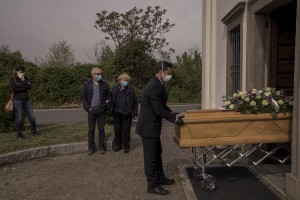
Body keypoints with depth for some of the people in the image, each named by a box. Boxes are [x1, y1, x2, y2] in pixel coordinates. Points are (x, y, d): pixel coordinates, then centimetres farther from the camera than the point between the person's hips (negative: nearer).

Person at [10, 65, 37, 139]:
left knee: (32, 116, 1)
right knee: (18, 118, -1)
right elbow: (13, 90, -13)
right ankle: (19, 134, 12)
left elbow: (29, 87, -5)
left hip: (27, 100, 4)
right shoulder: (13, 79, -1)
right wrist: (23, 88, -7)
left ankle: (34, 131, 17)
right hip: (17, 100, -4)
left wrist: (23, 80, -12)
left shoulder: (25, 78, 10)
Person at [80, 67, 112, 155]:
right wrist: (88, 107, -6)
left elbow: (109, 96, 10)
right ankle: (91, 147, 16)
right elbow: (82, 96, 2)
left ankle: (101, 146, 18)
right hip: (91, 110, -1)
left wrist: (107, 106, 0)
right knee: (91, 129, 6)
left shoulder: (104, 84, 4)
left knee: (101, 129, 6)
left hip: (101, 110, 1)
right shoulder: (87, 84, 2)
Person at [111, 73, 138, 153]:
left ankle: (126, 146, 19)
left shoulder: (130, 89, -1)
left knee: (126, 130, 4)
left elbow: (135, 101, 0)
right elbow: (111, 100, 7)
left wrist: (135, 113, -3)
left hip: (127, 114, -2)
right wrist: (111, 111, 1)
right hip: (117, 113, 2)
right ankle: (118, 145, 27)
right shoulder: (114, 89, 4)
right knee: (117, 130, 11)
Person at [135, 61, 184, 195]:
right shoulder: (155, 86, -23)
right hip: (149, 126, -10)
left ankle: (160, 178, 36)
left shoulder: (156, 84, 10)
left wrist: (174, 114, 8)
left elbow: (162, 105, 17)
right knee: (151, 156, 2)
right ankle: (152, 185, 16)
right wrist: (175, 118, -16)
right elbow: (159, 110, -25)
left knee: (157, 153, 21)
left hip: (151, 125, 10)